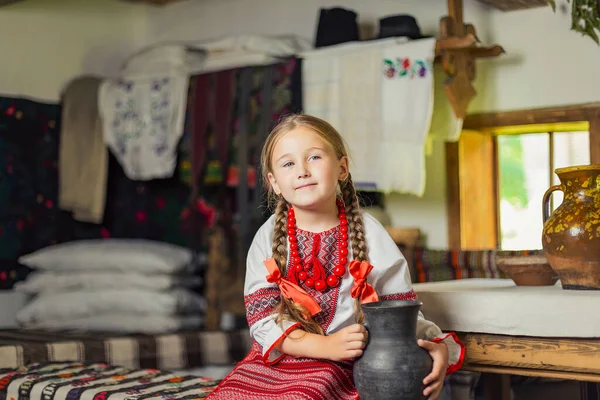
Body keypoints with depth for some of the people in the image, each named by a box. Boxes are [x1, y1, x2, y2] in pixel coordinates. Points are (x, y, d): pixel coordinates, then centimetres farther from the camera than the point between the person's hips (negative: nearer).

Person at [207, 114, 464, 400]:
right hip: (271, 362, 3)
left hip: (336, 368, -3)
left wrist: (435, 347, -21)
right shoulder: (269, 237, 1)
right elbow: (262, 318, -7)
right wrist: (325, 345, -22)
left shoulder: (368, 234, -3)